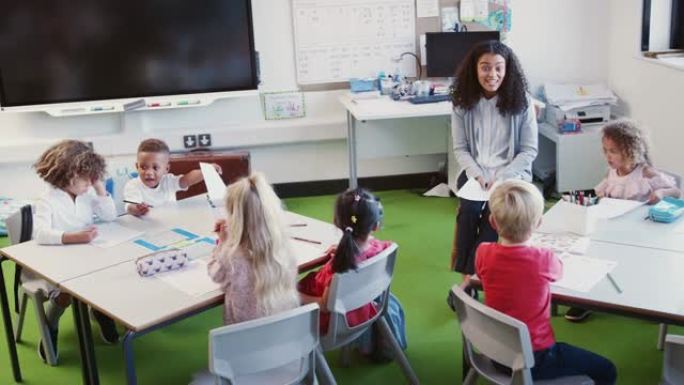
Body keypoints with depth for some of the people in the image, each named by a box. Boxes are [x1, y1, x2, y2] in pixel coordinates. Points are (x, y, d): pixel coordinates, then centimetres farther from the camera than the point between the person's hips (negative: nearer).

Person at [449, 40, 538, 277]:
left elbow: (529, 150, -4)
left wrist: (500, 178, -16)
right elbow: (460, 149, 3)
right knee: (469, 209, -27)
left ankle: (473, 271, -13)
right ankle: (466, 272, -12)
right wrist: (477, 175, -15)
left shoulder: (521, 101, -5)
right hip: (475, 171, 2)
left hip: (512, 173, -1)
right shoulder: (463, 102, 0)